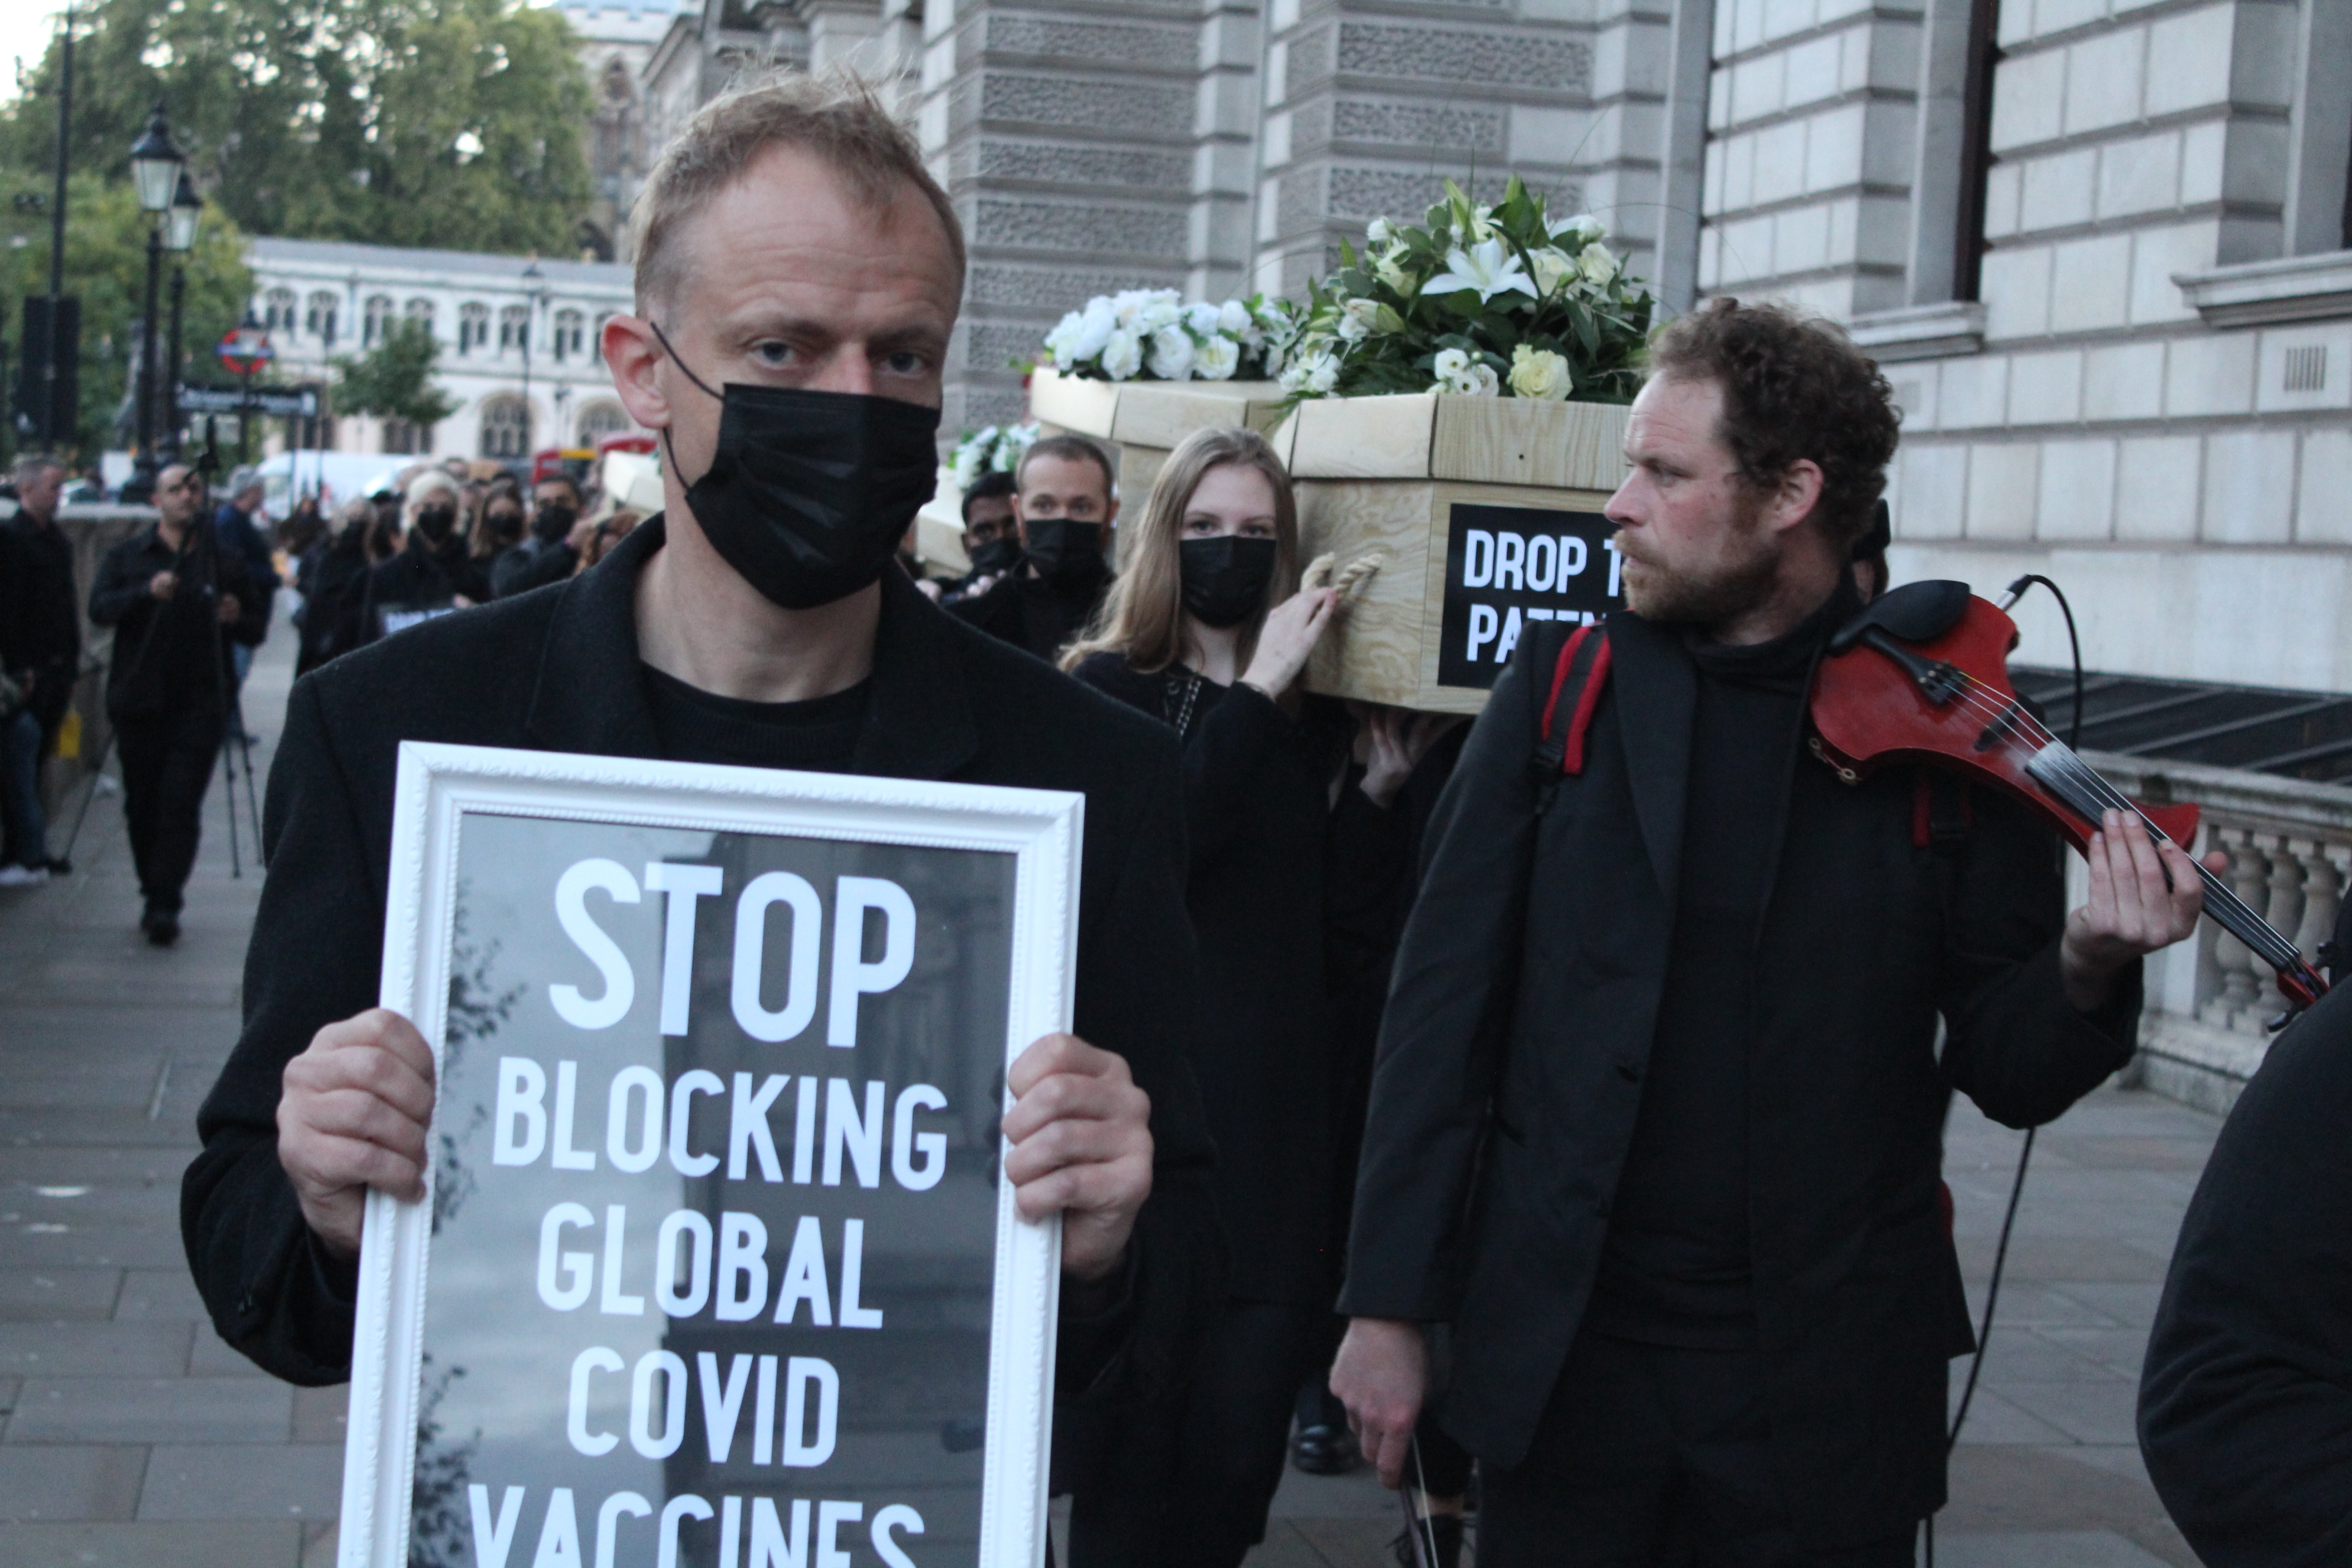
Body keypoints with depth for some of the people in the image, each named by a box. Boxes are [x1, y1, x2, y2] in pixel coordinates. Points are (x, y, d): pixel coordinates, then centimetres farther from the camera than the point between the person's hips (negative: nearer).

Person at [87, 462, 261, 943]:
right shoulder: (127, 555, 8)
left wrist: (237, 618, -8)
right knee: (142, 804, 7)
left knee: (181, 804, -10)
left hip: (199, 701, -1)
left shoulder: (225, 561, 10)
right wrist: (148, 592, -24)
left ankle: (164, 904, -11)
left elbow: (256, 630, 15)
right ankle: (153, 894, 21)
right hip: (140, 699, 1)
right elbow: (100, 607, -7)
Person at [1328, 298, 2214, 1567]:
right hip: (1558, 1359, 1)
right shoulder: (1562, 694, 0)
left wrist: (2088, 967, -21)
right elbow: (1443, 1008, 0)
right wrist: (1388, 1303, -3)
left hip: (1828, 1396, -1)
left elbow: (2006, 1073, 1)